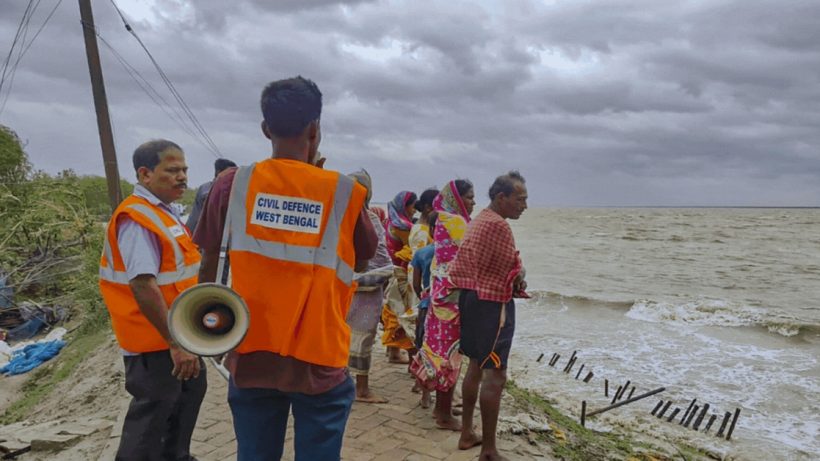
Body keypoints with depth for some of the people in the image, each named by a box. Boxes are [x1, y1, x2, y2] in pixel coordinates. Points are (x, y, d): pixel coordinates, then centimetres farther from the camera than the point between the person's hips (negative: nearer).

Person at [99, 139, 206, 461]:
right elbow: (143, 286, -31)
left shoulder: (164, 213, 9)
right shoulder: (136, 218, -23)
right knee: (153, 411, 3)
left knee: (190, 390, 24)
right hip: (155, 339, -10)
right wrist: (175, 343, -29)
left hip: (177, 332, 10)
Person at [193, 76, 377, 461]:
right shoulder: (343, 192, -8)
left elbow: (210, 268, 4)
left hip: (251, 355, 2)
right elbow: (362, 262, 7)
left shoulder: (231, 185, -4)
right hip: (319, 359, -2)